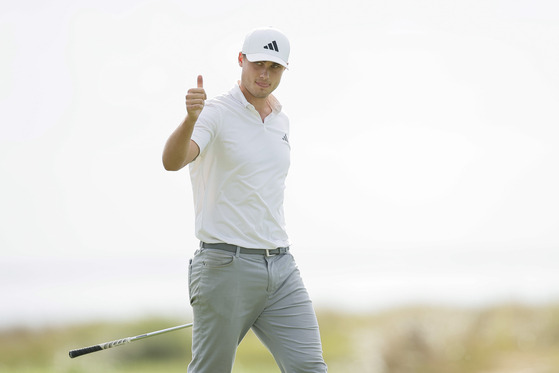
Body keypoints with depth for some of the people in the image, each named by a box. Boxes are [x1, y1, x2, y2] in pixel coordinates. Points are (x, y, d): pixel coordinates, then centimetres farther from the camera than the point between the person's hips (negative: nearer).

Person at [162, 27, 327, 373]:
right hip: (227, 267, -6)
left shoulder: (281, 120, 15)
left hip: (281, 266, 6)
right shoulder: (215, 113, -7)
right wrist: (190, 120, -46)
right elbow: (172, 161, -27)